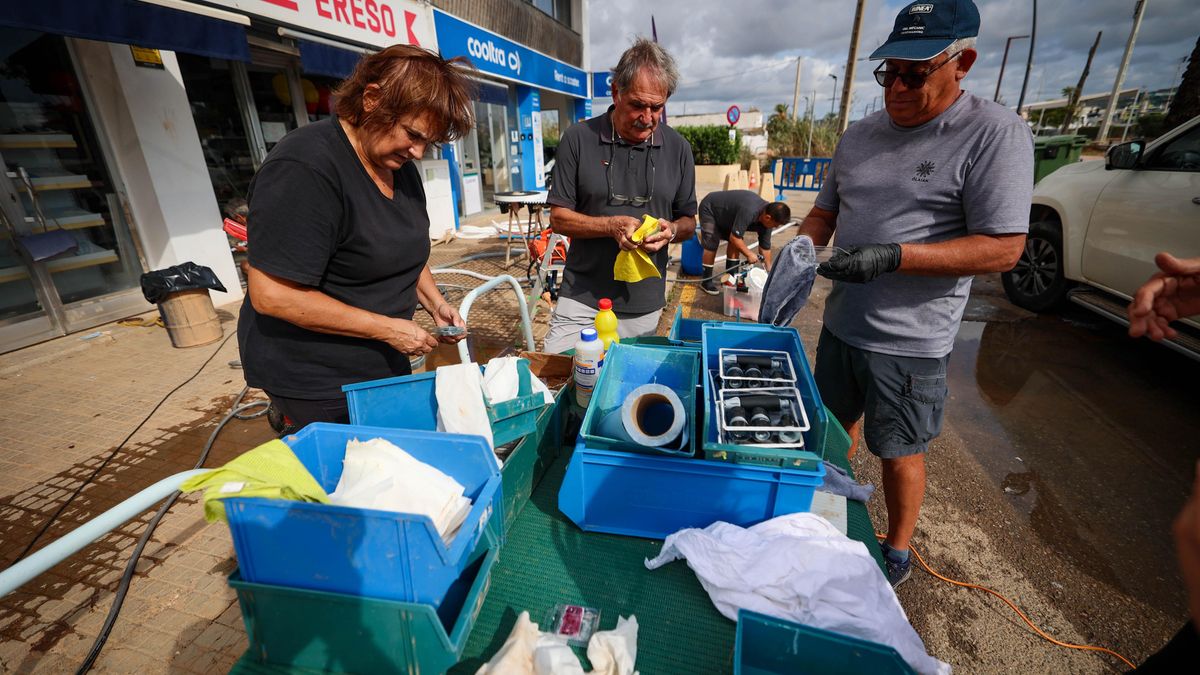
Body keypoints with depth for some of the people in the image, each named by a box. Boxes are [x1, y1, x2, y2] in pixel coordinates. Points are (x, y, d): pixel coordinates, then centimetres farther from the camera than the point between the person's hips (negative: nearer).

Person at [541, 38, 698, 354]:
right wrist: (612, 225, -19)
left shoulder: (677, 148, 3)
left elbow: (689, 222, 10)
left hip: (644, 307, 2)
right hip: (581, 300, -2)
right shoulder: (579, 138, -4)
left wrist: (672, 230, -14)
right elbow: (558, 218, -3)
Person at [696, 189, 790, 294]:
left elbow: (765, 247, -4)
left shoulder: (766, 219, -13)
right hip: (709, 208, -8)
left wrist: (770, 271, -3)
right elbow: (734, 237, -35)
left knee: (736, 243, 0)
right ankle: (706, 281, -2)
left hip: (725, 214, 8)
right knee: (712, 245, -14)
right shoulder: (749, 212, -40)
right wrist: (749, 254, -25)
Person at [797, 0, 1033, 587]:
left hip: (909, 341, -6)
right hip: (841, 324, 6)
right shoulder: (860, 135, 7)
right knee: (836, 427, 20)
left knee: (898, 451, 10)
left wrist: (894, 257, -27)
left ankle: (897, 553, 34)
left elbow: (1003, 248, -16)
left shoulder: (994, 133, -11)